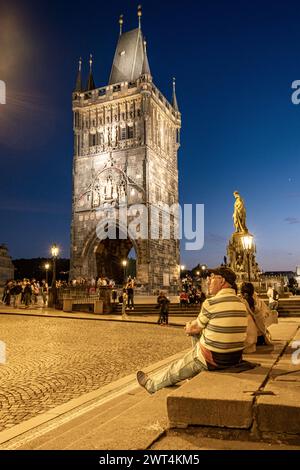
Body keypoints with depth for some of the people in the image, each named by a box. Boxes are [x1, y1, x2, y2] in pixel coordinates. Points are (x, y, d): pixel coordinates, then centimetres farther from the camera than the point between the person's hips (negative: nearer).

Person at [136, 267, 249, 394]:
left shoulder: (211, 303, -18)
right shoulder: (241, 304, 3)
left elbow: (194, 329, -5)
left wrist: (189, 327, 19)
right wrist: (193, 327, 12)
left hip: (213, 360, -6)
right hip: (235, 358, 6)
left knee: (175, 369, 16)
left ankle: (151, 384, 40)